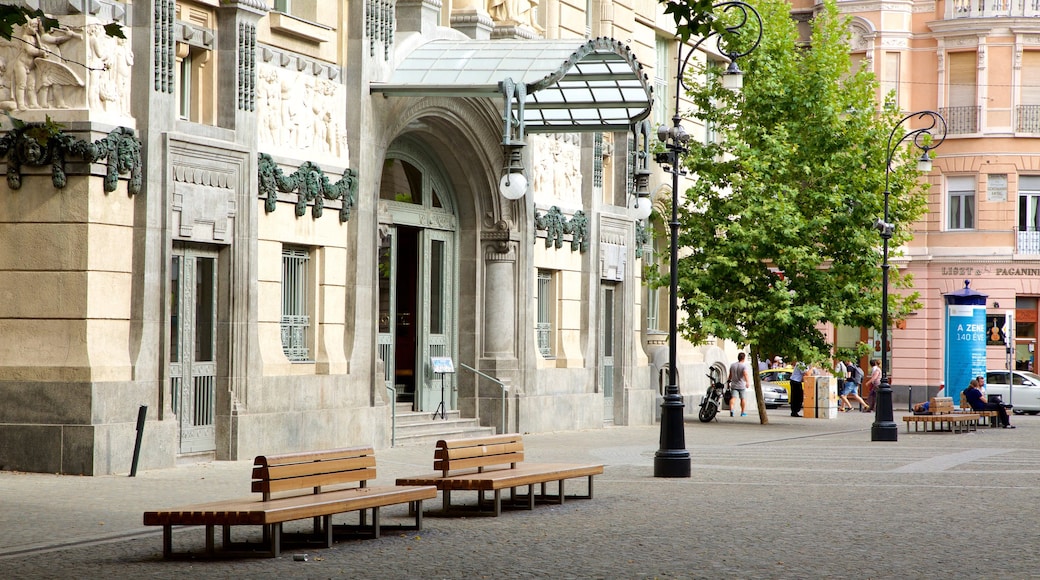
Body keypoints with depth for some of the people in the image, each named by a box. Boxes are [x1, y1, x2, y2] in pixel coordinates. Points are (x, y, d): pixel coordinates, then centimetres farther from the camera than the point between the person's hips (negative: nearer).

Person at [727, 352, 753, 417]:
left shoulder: (732, 365, 7)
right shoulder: (744, 366, -9)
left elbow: (730, 375, 19)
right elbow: (745, 374, -26)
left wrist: (729, 380, 38)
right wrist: (747, 382, -38)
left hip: (733, 385, 3)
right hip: (741, 385, -3)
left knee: (733, 398, -7)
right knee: (743, 398, 12)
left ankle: (731, 410, -29)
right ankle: (743, 412, 19)